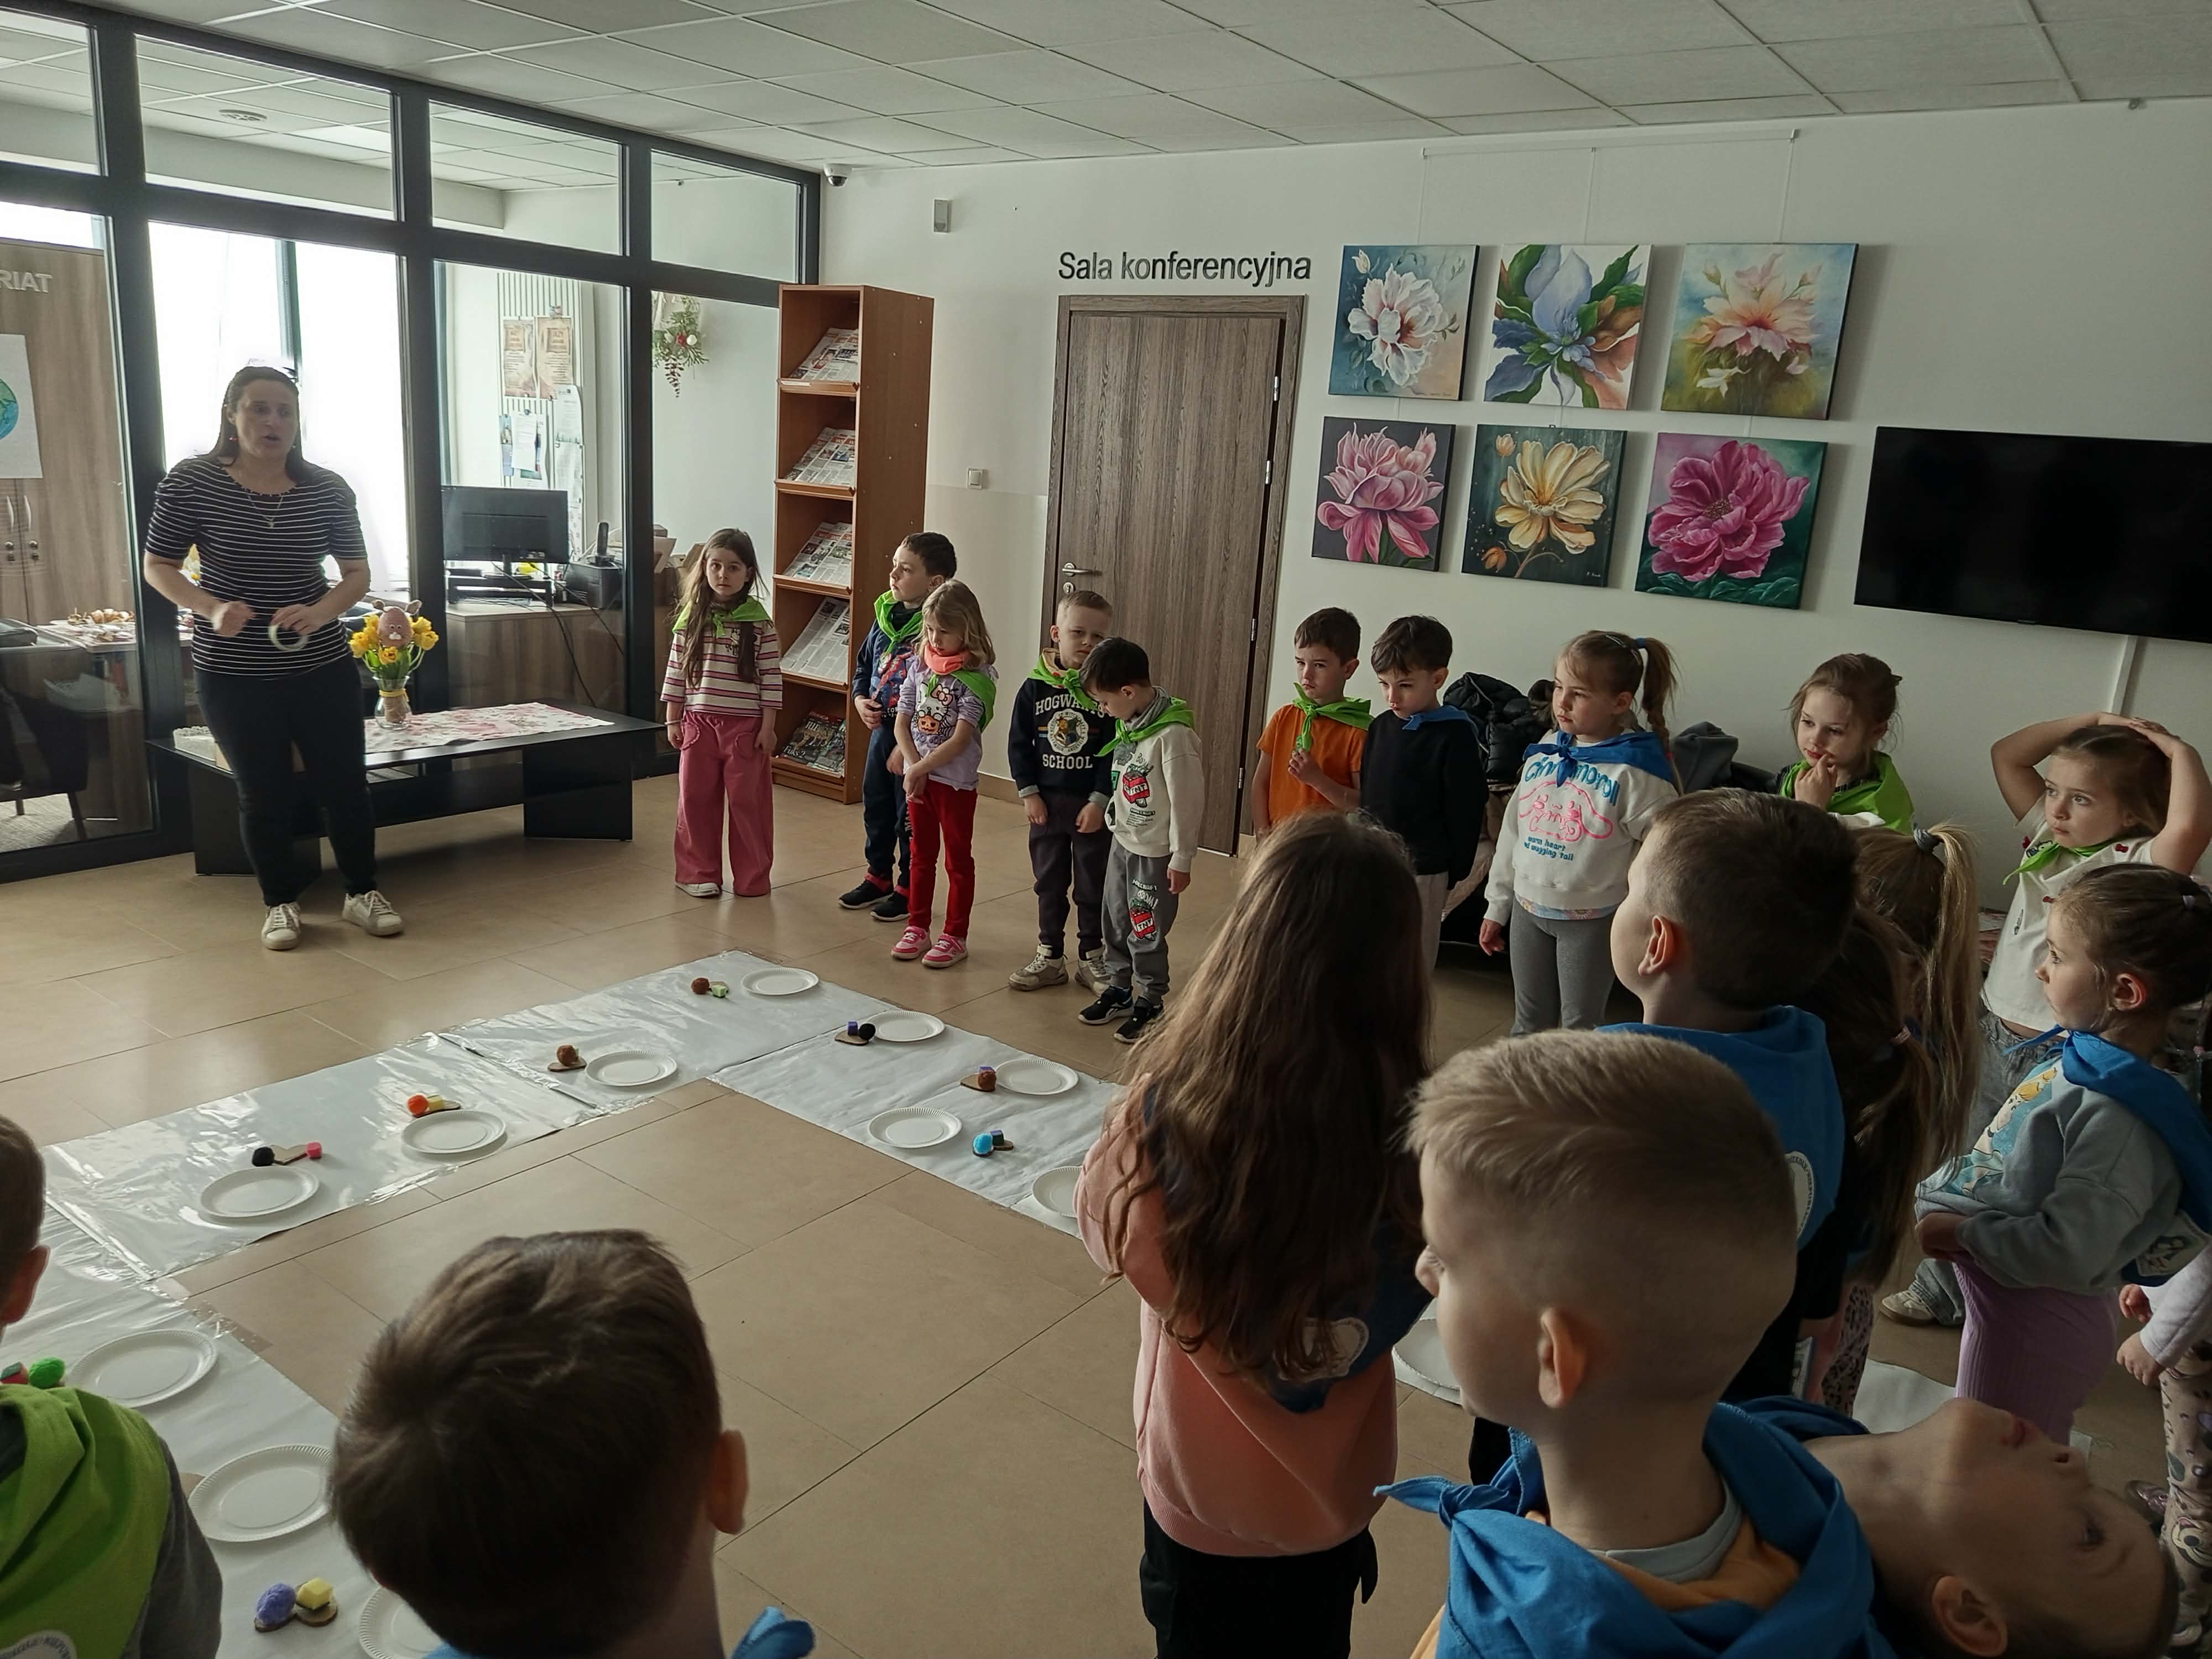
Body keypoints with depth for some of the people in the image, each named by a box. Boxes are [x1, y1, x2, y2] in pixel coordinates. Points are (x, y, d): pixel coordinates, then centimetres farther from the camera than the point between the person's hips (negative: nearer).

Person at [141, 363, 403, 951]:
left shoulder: (327, 488, -3)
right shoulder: (191, 482, -7)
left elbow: (357, 574, 2)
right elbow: (158, 567, 0)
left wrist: (318, 613, -18)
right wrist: (211, 608, -20)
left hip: (323, 668, 1)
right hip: (234, 675, -1)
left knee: (344, 782, 7)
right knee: (263, 793, 9)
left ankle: (363, 892, 24)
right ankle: (280, 902, 25)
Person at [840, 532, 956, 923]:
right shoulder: (885, 617, 5)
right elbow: (863, 665, 19)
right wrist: (860, 700, 1)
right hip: (881, 729, 8)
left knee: (911, 815, 4)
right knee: (875, 806, 18)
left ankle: (909, 887, 19)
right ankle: (879, 876, 35)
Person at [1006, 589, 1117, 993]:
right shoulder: (1035, 687, -3)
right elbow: (1018, 743, 1)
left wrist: (1099, 801, -13)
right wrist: (1028, 792, -4)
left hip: (1093, 804, -2)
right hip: (1046, 801, 2)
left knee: (1093, 884, 9)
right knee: (1049, 883, 13)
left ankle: (1091, 957, 23)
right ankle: (1050, 957, 25)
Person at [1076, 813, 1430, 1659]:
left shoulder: (1164, 1120, -33)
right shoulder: (1413, 1146, -30)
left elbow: (1105, 1232, -10)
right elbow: (1406, 1298, -10)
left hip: (1198, 1493, -1)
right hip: (1334, 1496, 2)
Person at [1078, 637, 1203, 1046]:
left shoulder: (1173, 734, -24)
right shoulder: (1129, 722, 1)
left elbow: (1187, 800, -20)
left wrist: (1181, 858, -16)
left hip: (1155, 851, -8)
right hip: (1122, 841, 8)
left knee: (1146, 932, 2)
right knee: (1116, 922, 18)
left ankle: (1150, 1002, 19)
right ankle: (1119, 988, 34)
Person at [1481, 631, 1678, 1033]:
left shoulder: (1637, 770, -15)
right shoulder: (1544, 754, 2)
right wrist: (1498, 906, 13)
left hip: (1591, 920, -5)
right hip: (1528, 908, 5)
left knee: (1579, 1028, 9)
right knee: (1528, 1023, 18)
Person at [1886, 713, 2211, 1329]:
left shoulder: (2137, 866, -16)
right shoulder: (2046, 837, 4)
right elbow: (2005, 754, 9)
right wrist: (2092, 722, 2)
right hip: (1993, 1034, 7)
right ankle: (1941, 1290, 39)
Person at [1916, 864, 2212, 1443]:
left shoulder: (2120, 1115, -29)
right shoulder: (2083, 1059, -2)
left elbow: (2066, 1252, -30)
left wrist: (1958, 1232, -20)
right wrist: (1937, 1191, 6)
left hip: (2036, 1323, -8)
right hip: (2007, 1305, 8)